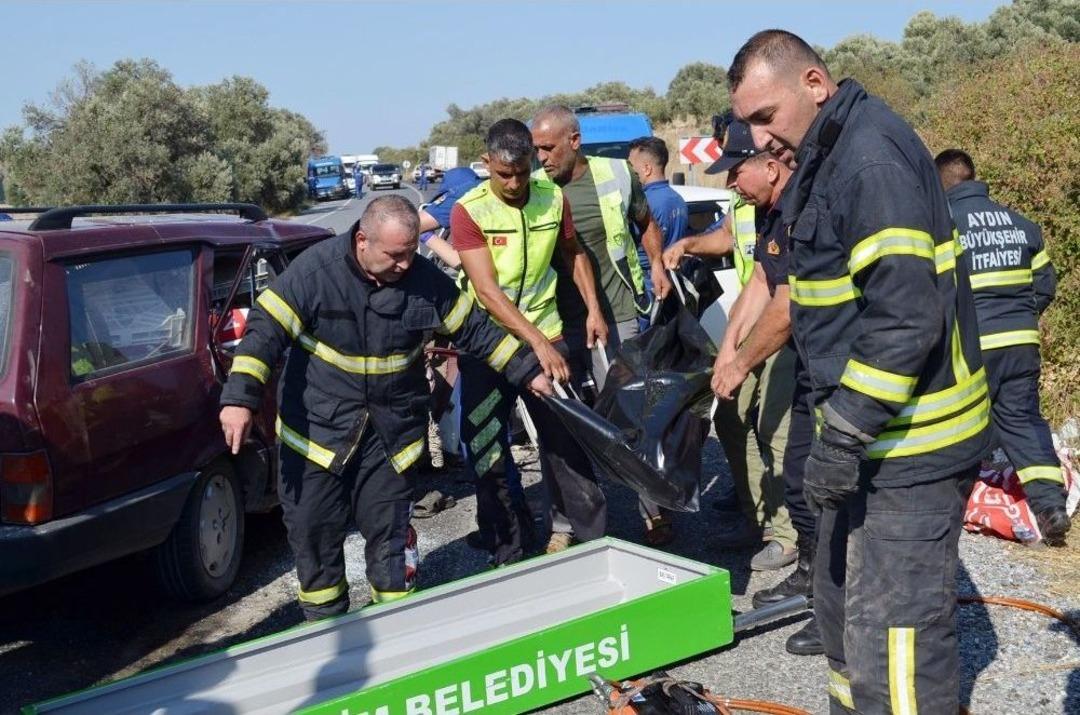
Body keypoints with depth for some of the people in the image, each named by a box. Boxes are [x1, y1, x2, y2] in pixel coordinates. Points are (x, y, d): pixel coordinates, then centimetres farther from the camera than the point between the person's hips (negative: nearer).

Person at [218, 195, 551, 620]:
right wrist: (240, 398, -27)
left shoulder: (425, 281, -5)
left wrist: (528, 371, 4)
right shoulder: (315, 270, -14)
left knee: (389, 533, 6)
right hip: (315, 431, -1)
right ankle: (323, 622, 26)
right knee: (312, 532, 6)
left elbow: (475, 330, 5)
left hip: (392, 432, 2)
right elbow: (265, 330, -16)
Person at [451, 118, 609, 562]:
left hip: (546, 336, 2)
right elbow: (488, 291, -22)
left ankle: (590, 533, 20)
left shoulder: (553, 199, -3)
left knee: (566, 438, 6)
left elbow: (574, 254, 16)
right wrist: (538, 343, -29)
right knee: (487, 453, 5)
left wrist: (593, 308, 6)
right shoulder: (468, 211, -15)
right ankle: (506, 550, 18)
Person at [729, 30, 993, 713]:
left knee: (891, 639, -7)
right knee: (841, 603, 20)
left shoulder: (873, 157, -19)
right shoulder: (830, 158, 13)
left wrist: (844, 436, -23)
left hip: (909, 445, -10)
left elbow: (907, 316, -26)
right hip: (865, 432, 11)